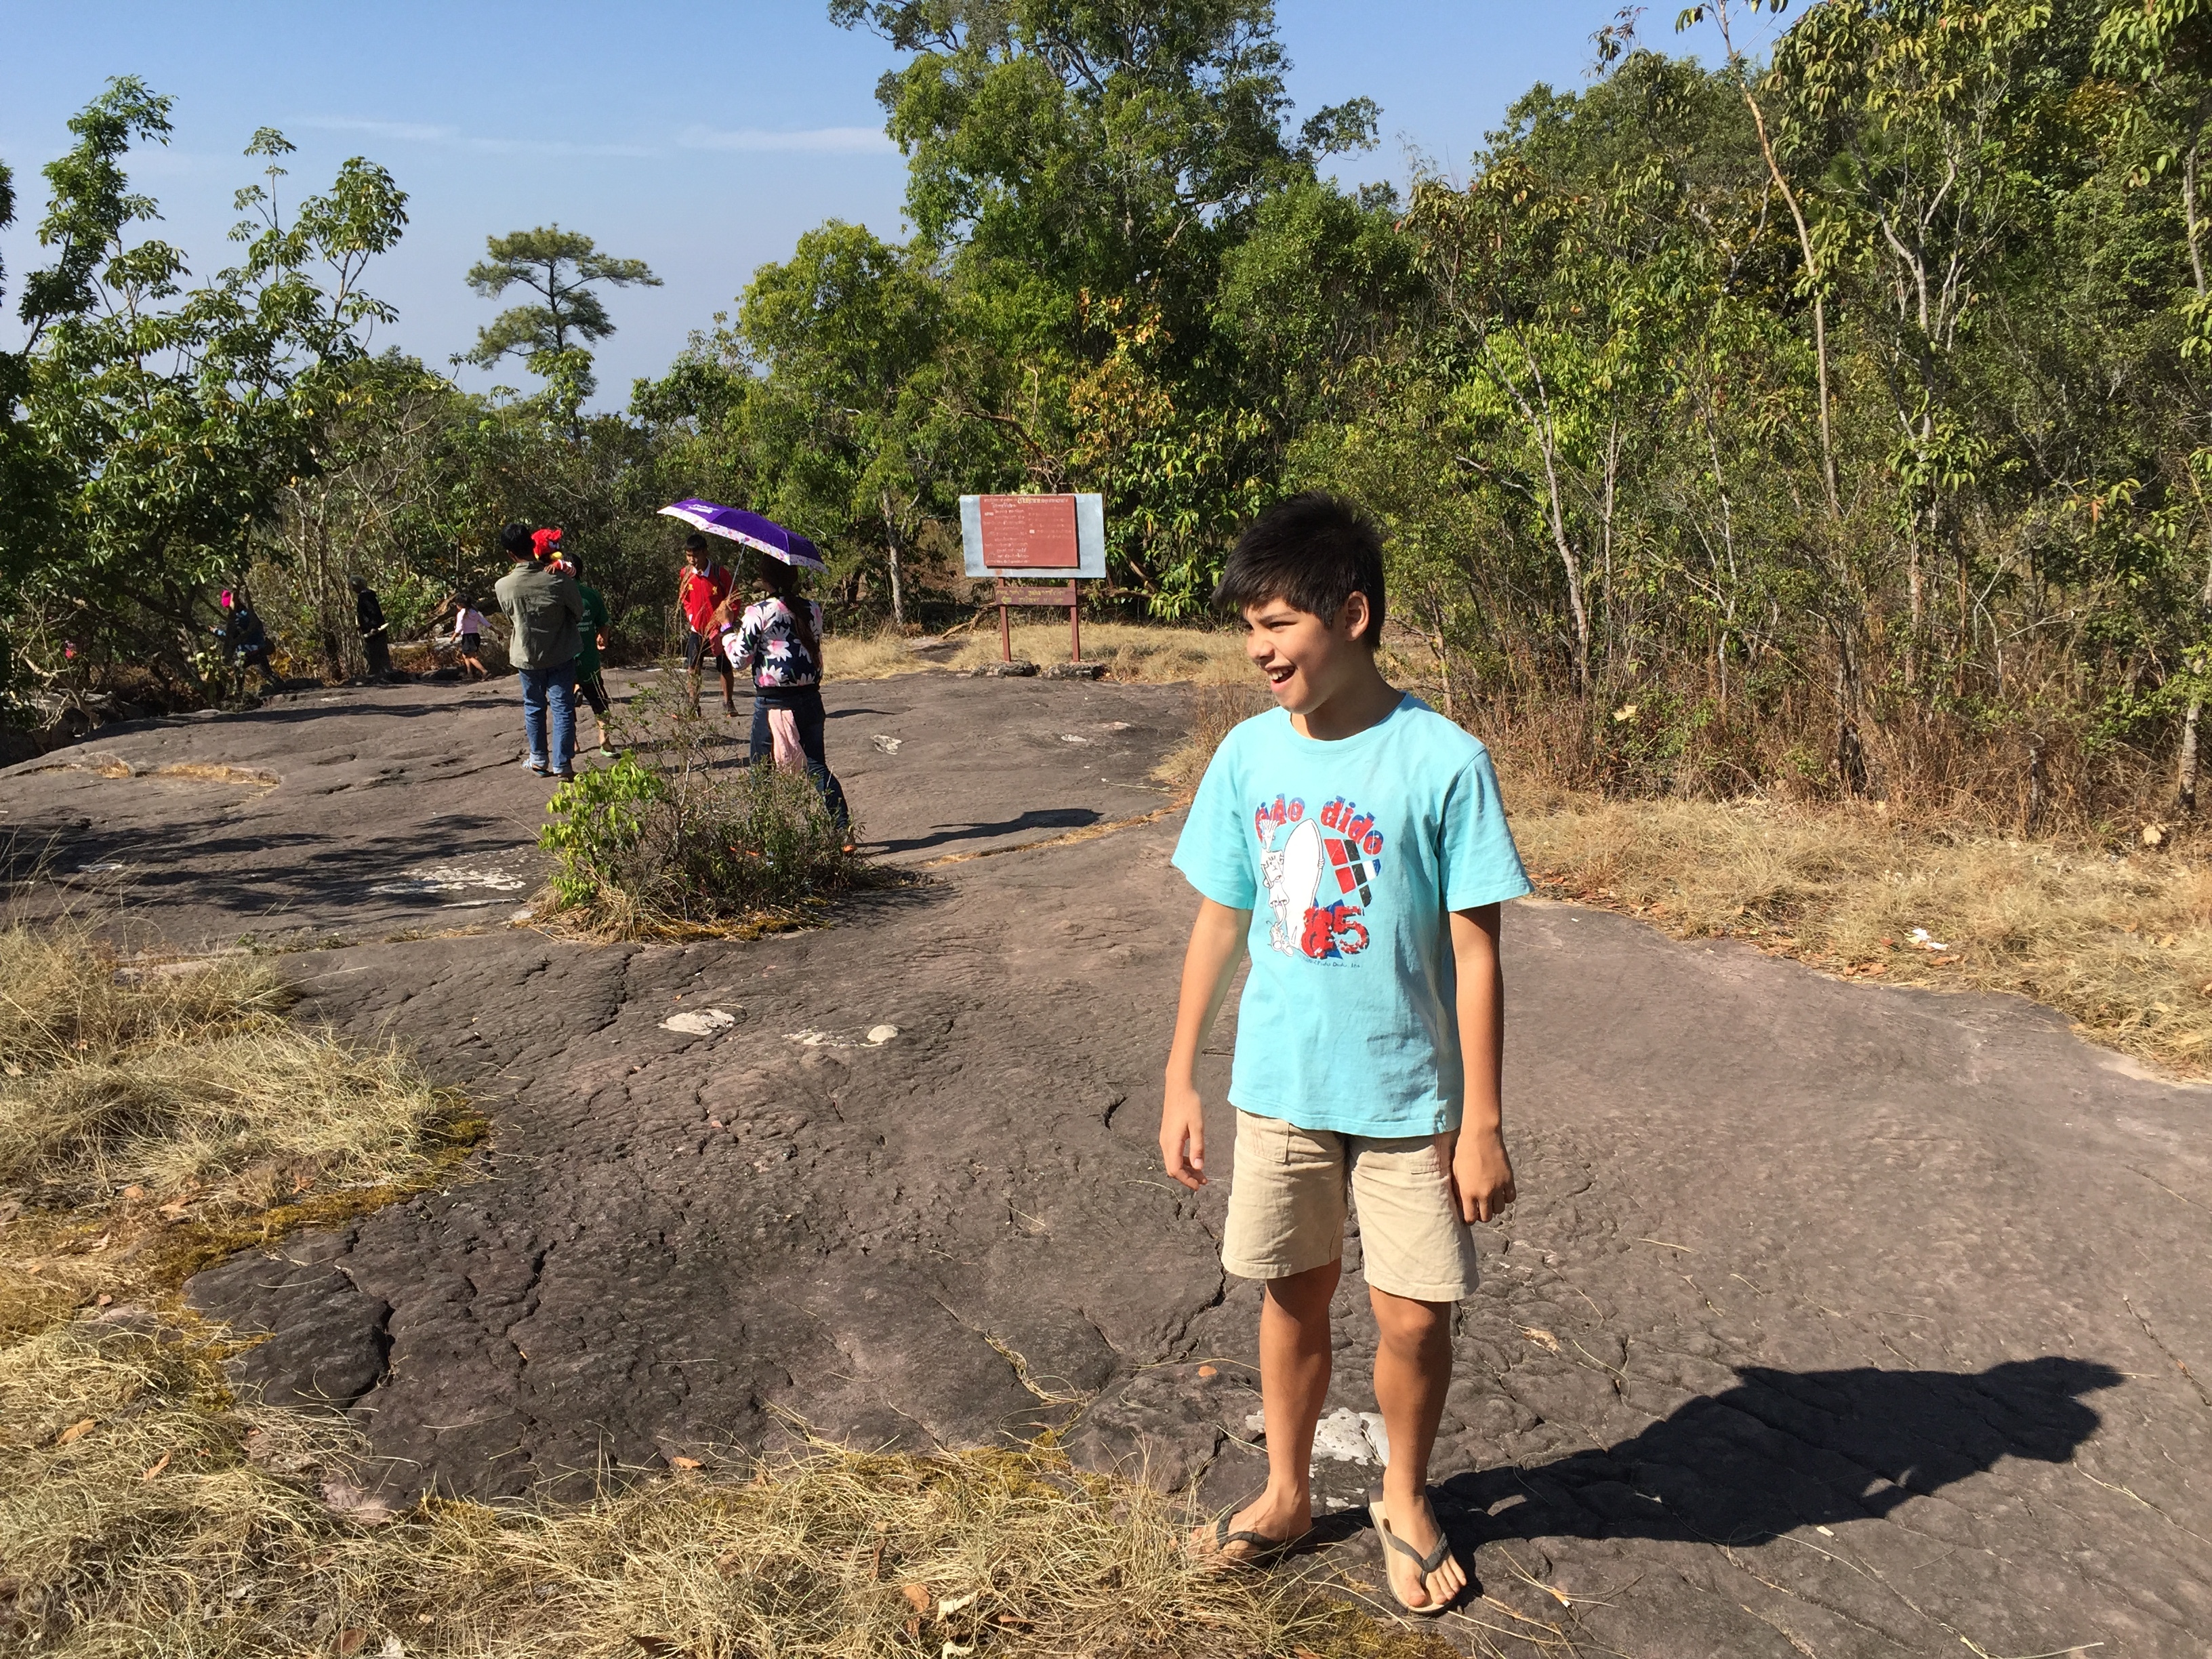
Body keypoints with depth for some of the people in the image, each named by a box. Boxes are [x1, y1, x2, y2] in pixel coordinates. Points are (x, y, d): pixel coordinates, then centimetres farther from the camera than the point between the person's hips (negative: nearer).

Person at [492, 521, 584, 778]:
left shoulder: (504, 586, -14)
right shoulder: (559, 579, -18)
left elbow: (510, 617, 3)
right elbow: (579, 613, -4)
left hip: (526, 656, 2)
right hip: (560, 655, -2)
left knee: (534, 708, 17)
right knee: (563, 709, 3)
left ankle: (540, 761, 25)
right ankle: (562, 765, 1)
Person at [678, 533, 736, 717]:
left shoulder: (720, 573, -13)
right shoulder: (685, 575, -2)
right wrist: (693, 619, 0)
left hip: (719, 630, -2)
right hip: (697, 630, 2)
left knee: (725, 668, 5)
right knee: (693, 668, -4)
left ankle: (728, 703, 22)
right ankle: (693, 706, 1)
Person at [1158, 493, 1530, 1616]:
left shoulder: (1443, 762, -15)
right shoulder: (1248, 754, -4)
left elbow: (1475, 953, -11)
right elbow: (1219, 923, 4)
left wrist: (1483, 1124, -10)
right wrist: (1180, 1082, 5)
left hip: (1409, 1098, -3)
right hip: (1279, 1088, 3)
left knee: (1413, 1316, 5)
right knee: (1292, 1293, 16)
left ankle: (1405, 1500, 34)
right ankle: (1286, 1495, 38)